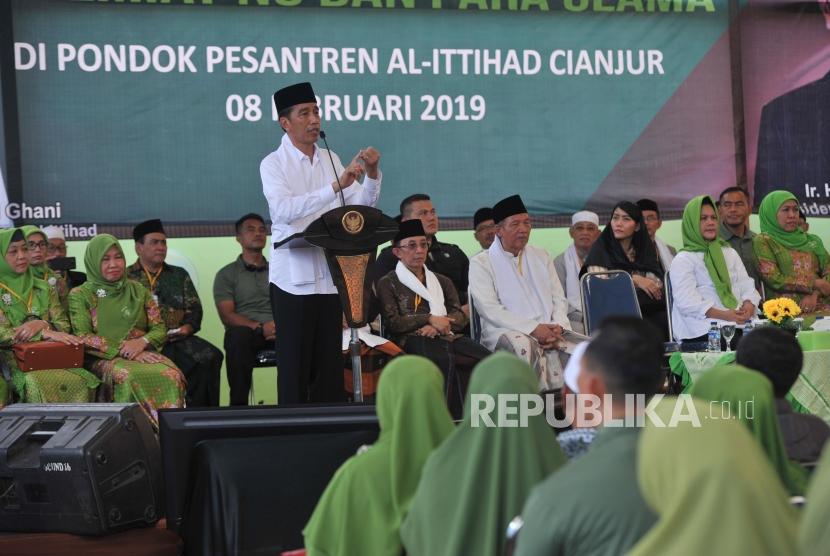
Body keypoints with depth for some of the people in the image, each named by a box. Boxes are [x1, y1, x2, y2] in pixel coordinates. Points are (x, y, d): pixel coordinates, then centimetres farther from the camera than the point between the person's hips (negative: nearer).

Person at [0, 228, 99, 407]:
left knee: (82, 380, -29)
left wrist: (42, 325, -12)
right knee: (39, 385, -37)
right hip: (14, 362, -3)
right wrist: (46, 333, -18)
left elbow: (64, 326, 11)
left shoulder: (43, 288, 17)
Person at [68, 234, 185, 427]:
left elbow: (159, 330, 13)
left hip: (142, 353, 3)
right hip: (104, 359, -3)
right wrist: (122, 349, -13)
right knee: (128, 377, -39)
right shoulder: (80, 295, 9)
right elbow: (83, 337, -2)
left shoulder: (138, 290, 19)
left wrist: (141, 342, -10)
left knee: (172, 375, -32)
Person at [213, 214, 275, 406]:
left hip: (277, 332, 2)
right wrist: (260, 327, -17)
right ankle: (238, 405, -33)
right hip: (246, 331, -1)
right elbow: (227, 316, 1)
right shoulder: (227, 274, 14)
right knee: (238, 335, -39)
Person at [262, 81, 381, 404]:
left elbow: (361, 208, 13)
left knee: (330, 366, 6)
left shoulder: (331, 160, 14)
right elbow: (284, 209, -22)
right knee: (295, 369, -2)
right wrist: (335, 187, -29)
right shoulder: (274, 164, -3)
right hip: (293, 279, -5)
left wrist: (371, 176, -6)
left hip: (330, 276, 5)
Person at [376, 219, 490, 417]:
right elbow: (392, 322, 1)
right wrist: (429, 319, -10)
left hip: (445, 336, 5)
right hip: (412, 339, -4)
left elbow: (460, 317, 15)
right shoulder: (388, 283, 16)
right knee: (445, 361, -40)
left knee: (486, 358, -30)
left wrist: (438, 325, -7)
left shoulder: (442, 281, 28)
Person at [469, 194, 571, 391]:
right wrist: (533, 328, -17)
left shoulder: (541, 256, 22)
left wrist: (557, 327, -7)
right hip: (504, 332, -4)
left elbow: (559, 299, 17)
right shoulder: (481, 263, 5)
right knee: (523, 345, -38)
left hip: (546, 331, 4)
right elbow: (489, 309, -8)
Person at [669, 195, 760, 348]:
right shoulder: (683, 260, 6)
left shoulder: (729, 253, 27)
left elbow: (746, 285, 20)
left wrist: (749, 305, -5)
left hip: (740, 321, 5)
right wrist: (723, 315, -19)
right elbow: (686, 301, -8)